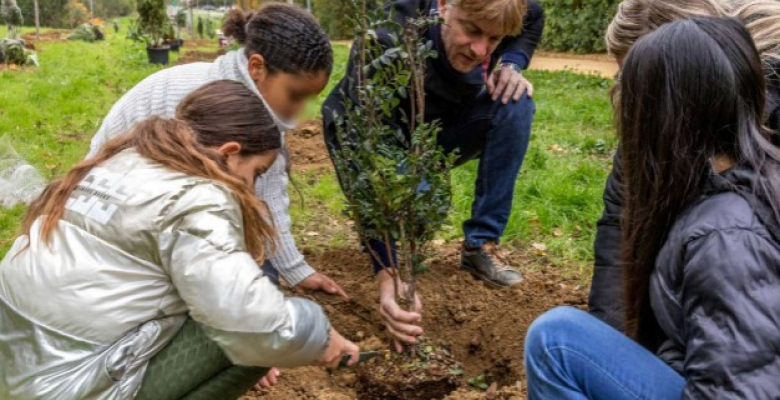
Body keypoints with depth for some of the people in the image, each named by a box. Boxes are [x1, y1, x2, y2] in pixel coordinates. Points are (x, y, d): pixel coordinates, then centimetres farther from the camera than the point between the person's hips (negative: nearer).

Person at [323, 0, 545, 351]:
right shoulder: (386, 46, -39)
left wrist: (512, 63, -17)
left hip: (448, 130, 4)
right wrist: (386, 274, -51)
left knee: (516, 105, -23)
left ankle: (481, 245, -13)